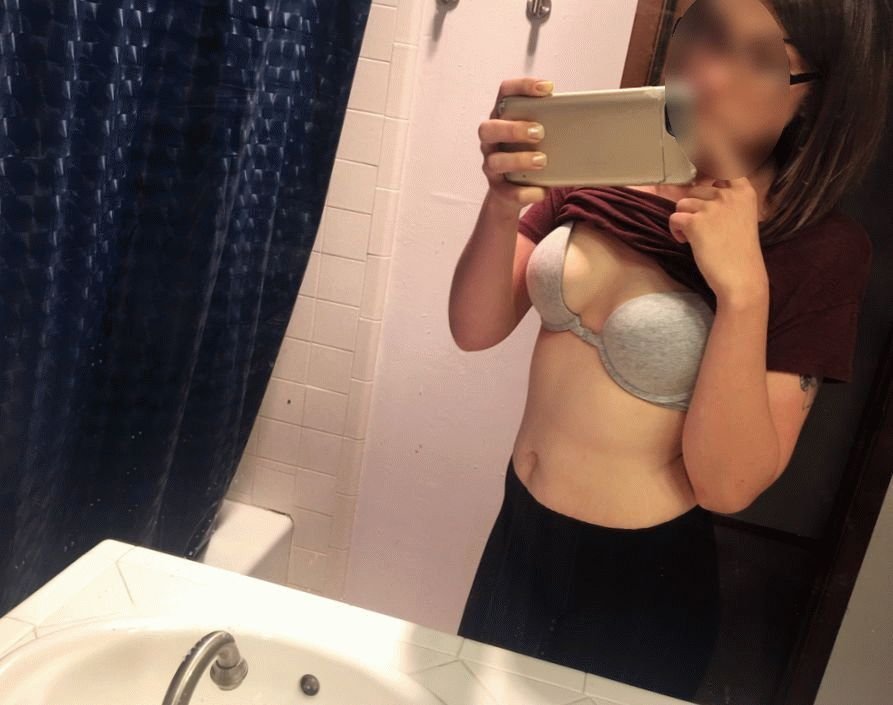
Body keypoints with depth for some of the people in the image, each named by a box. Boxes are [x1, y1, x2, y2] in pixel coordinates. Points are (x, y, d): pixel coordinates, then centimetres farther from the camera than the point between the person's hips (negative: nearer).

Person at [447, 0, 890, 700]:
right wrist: (503, 207, -25)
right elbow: (476, 329, -7)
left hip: (643, 588, -4)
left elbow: (727, 485, -19)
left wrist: (743, 289, -29)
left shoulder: (821, 249, -16)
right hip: (518, 534, 4)